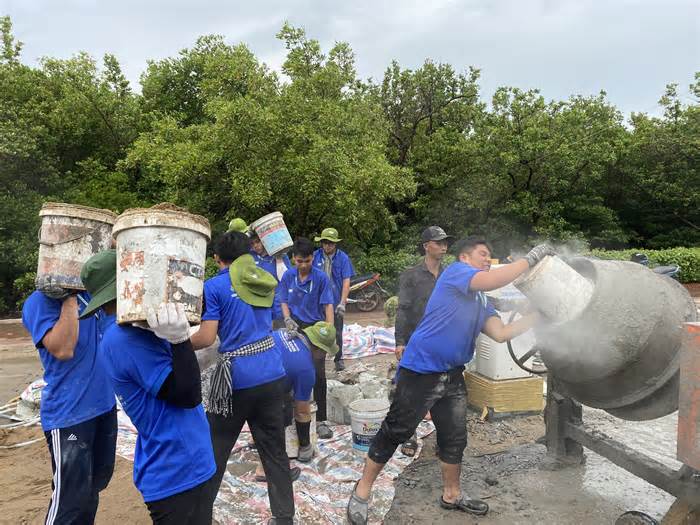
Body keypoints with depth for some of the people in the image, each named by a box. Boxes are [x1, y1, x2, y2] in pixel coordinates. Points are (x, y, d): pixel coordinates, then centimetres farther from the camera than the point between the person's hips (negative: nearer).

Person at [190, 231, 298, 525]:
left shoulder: (215, 287, -7)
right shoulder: (264, 281, 10)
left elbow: (206, 338, -12)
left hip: (236, 379, -5)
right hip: (272, 374, 5)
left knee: (214, 450, 15)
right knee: (274, 450, 14)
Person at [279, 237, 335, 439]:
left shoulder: (321, 278, -12)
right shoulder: (288, 275, -2)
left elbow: (328, 305, -13)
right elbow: (284, 301, 4)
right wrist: (288, 320, -14)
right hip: (295, 328, 3)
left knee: (318, 375, -5)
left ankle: (321, 420, 5)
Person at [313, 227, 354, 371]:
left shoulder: (343, 258, -7)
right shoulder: (315, 256, -5)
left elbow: (346, 282, -8)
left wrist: (342, 303, -14)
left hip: (336, 302, -1)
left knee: (337, 332, 11)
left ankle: (338, 359, 27)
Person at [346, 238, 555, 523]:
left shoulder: (482, 302, 16)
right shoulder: (455, 271, -8)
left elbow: (501, 333, 6)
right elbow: (491, 281, -25)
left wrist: (538, 315, 1)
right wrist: (530, 258, -15)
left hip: (452, 376, 9)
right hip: (420, 371, -9)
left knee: (455, 438, 17)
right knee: (395, 432, 2)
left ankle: (451, 495, 38)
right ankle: (362, 490, 20)